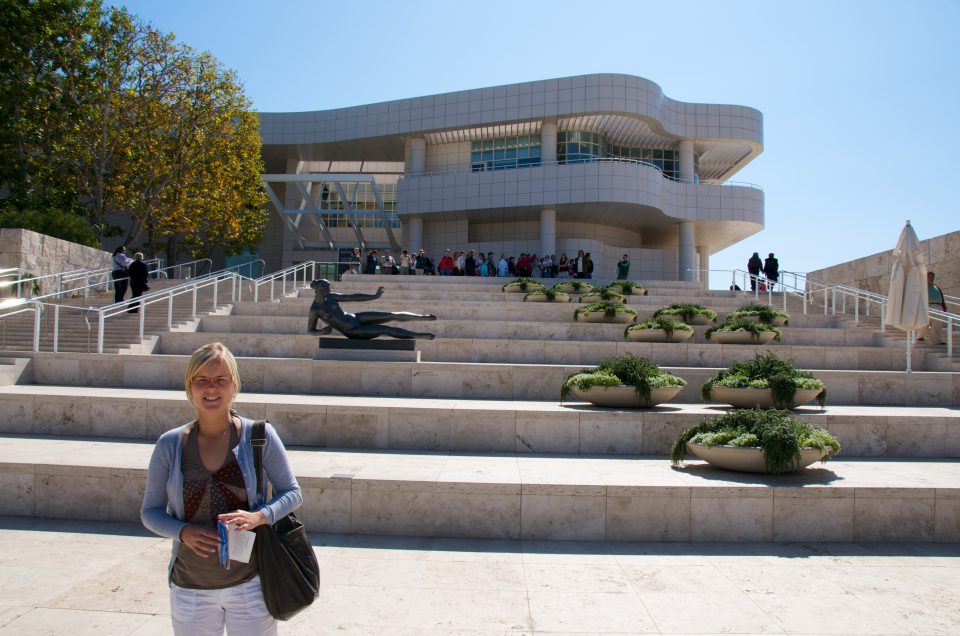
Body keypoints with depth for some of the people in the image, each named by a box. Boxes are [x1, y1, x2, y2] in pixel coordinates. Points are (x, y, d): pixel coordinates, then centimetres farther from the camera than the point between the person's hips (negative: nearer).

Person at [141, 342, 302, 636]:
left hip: (251, 582, -1)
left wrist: (259, 516, -20)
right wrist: (183, 531, -15)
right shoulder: (169, 445, -3)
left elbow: (292, 493, -1)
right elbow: (150, 511, 4)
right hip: (190, 587, 2)